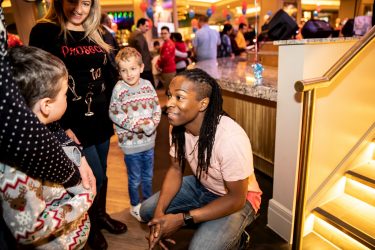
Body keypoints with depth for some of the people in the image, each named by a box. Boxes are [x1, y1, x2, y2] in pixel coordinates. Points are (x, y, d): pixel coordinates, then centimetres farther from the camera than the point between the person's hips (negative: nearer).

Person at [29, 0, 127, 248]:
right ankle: (90, 225, 29)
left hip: (101, 119, 6)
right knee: (95, 177, 2)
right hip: (75, 123, -5)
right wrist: (61, 126, -15)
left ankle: (101, 215, 39)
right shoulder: (44, 32, -8)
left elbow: (109, 75, 14)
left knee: (101, 173, 16)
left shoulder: (95, 34, 10)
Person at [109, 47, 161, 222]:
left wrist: (152, 123, -15)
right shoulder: (119, 89, -12)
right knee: (135, 179, 12)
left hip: (149, 140, 4)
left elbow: (157, 106, 2)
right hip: (130, 143, -4)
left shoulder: (147, 85, -2)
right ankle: (134, 206, 35)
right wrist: (136, 125, -19)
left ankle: (148, 201, 43)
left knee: (148, 176, 21)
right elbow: (114, 114, -14)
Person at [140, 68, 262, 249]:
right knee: (148, 211, 2)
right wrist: (160, 212, -16)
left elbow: (237, 199, -25)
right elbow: (176, 169, -2)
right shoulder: (177, 127, -15)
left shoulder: (230, 138, -36)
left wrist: (182, 219, -25)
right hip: (202, 187, 6)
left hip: (238, 198, -6)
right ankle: (207, 228, 14)